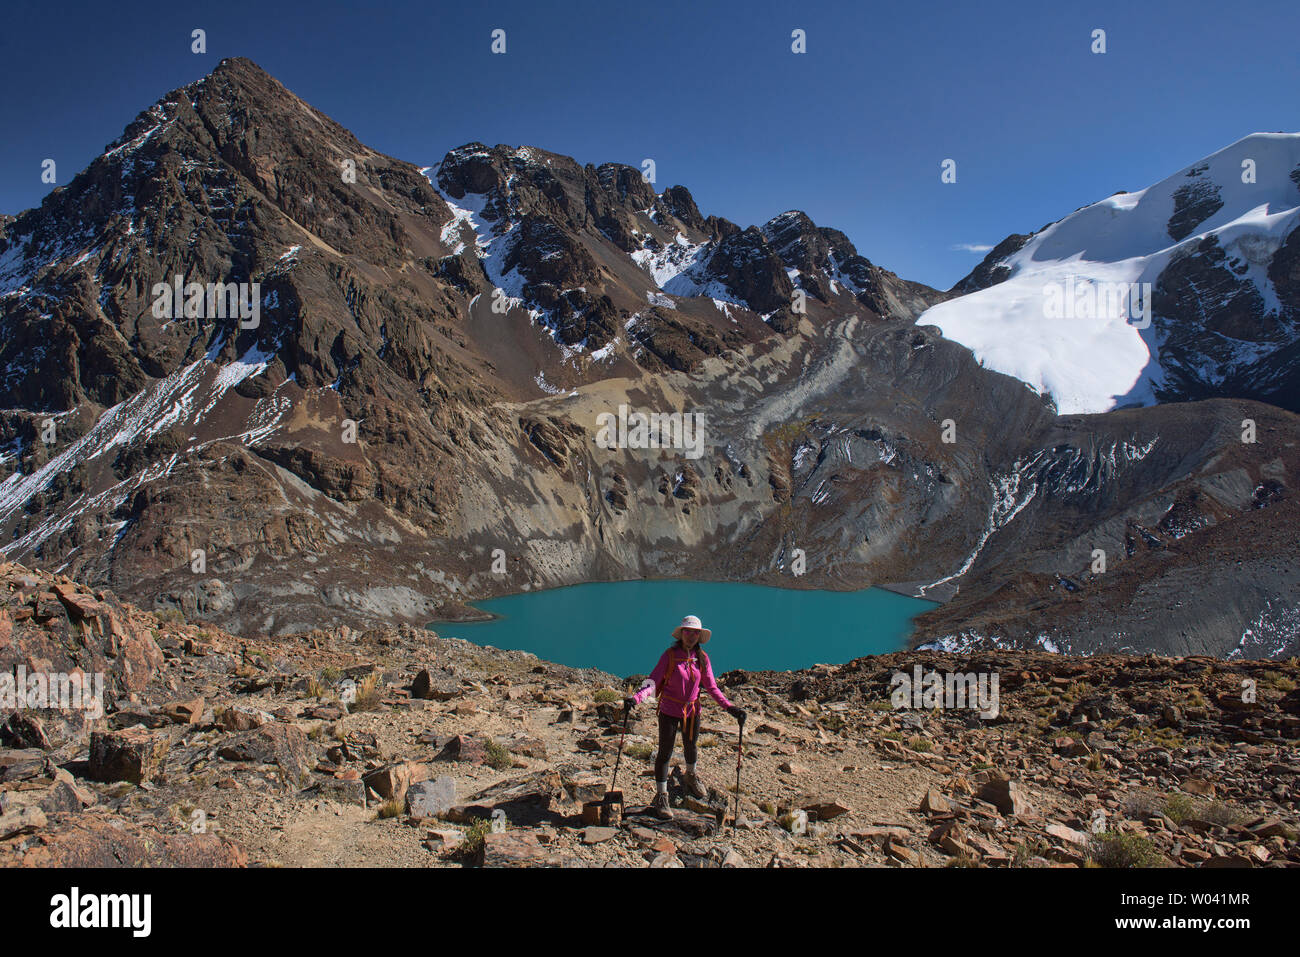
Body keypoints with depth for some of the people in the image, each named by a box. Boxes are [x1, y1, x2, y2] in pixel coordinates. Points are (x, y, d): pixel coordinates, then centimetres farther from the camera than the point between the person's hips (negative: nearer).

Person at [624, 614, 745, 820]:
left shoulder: (702, 658, -4)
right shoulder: (670, 655, -15)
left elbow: (711, 687, 0)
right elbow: (653, 681, -18)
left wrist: (729, 707, -12)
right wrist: (636, 698, -34)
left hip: (692, 710, 4)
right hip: (669, 711, -4)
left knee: (691, 746, 23)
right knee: (665, 752, 0)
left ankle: (691, 777, 53)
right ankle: (661, 797, 13)